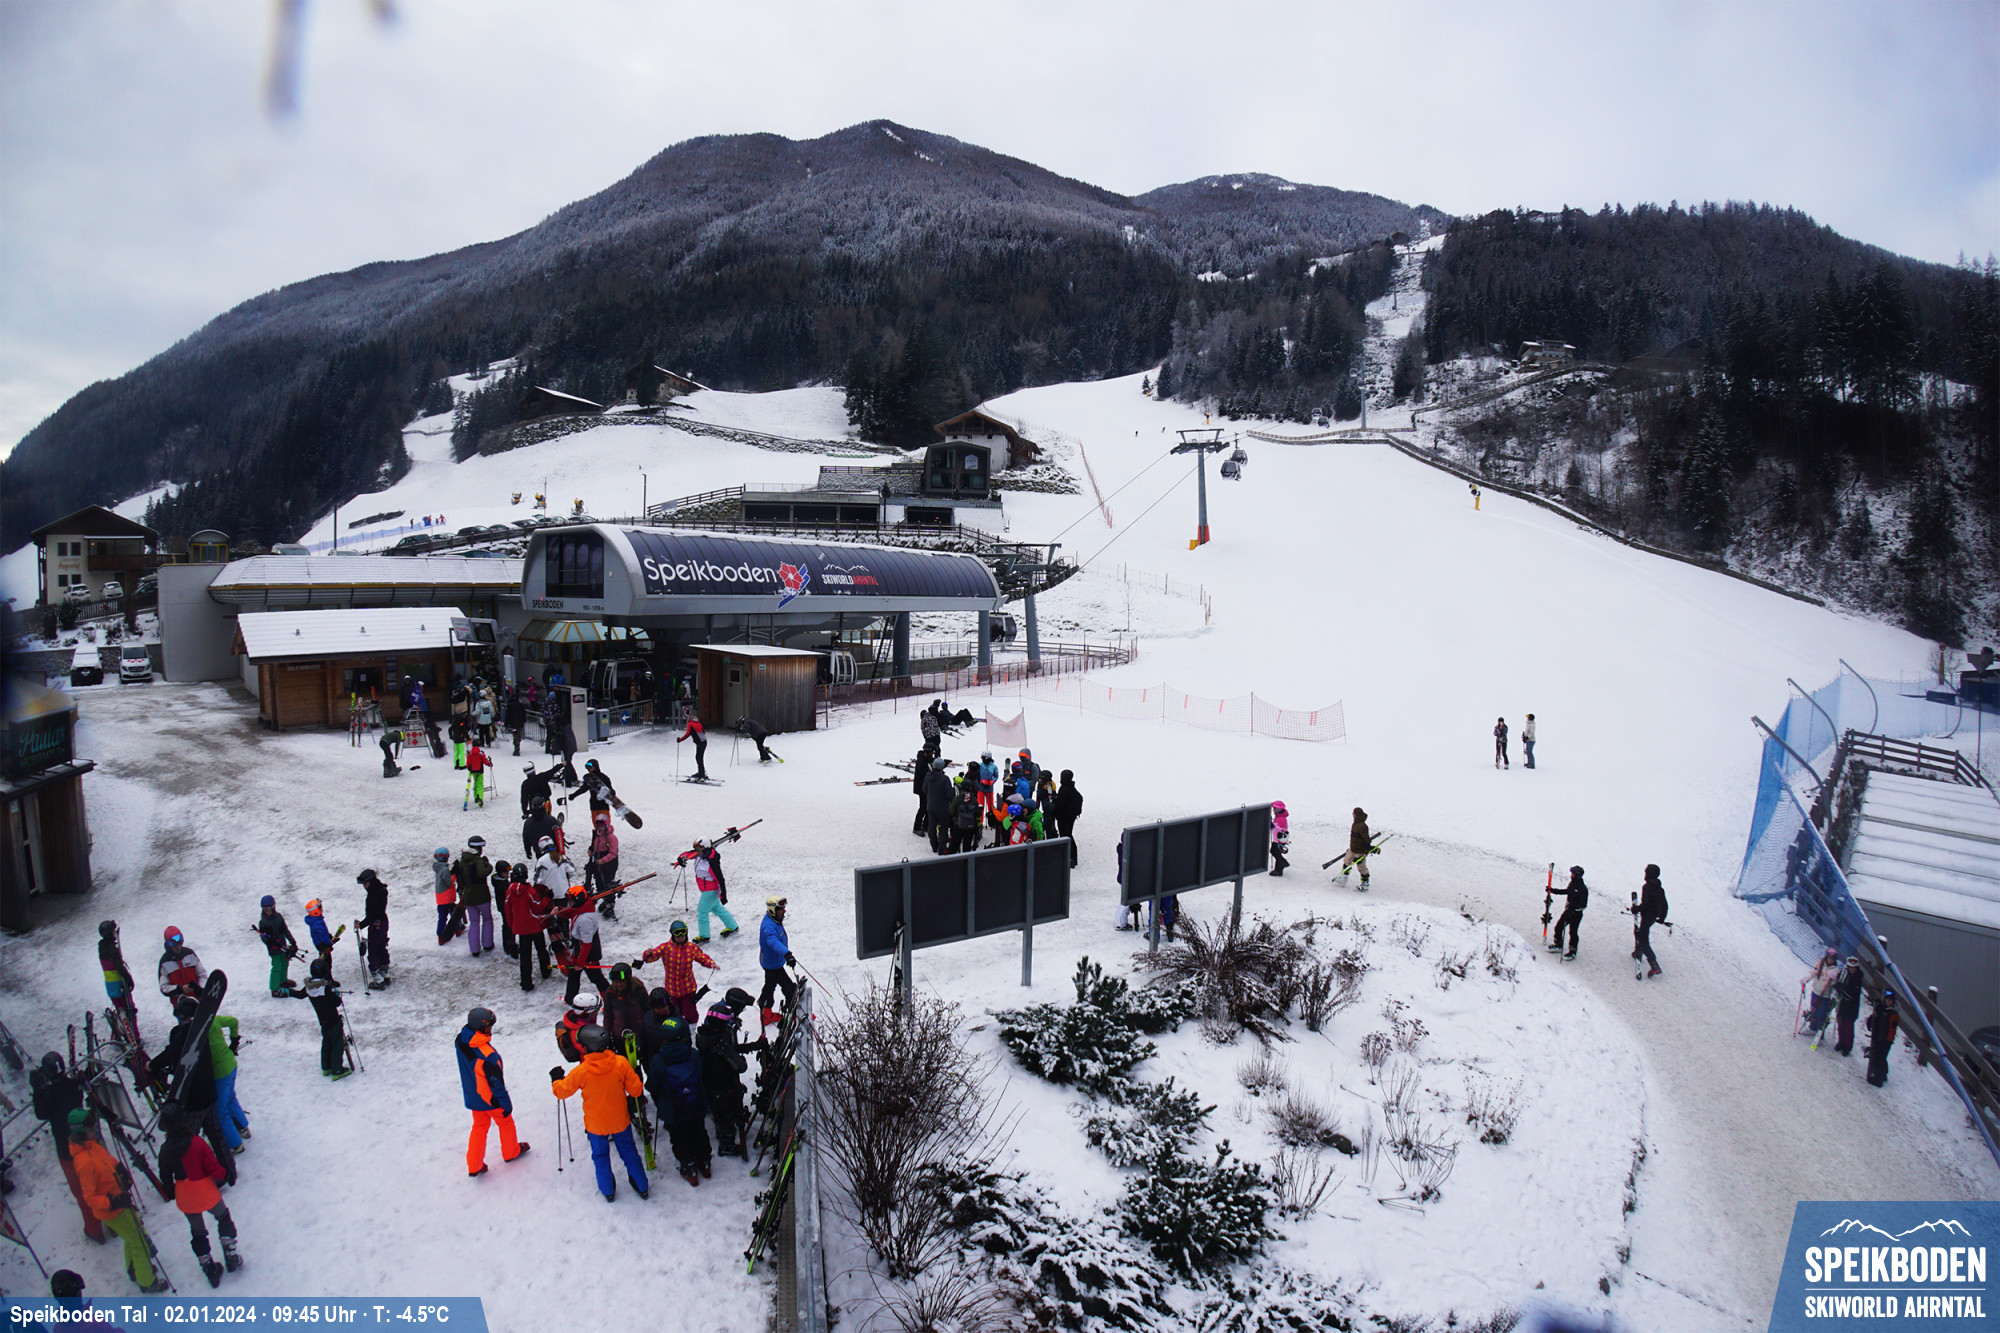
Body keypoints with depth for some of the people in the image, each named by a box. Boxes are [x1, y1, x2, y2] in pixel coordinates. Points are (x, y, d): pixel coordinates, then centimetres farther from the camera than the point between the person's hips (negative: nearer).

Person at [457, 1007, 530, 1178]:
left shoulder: (460, 1042, -18)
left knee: (479, 1127, 24)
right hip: (491, 1100, -6)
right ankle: (511, 1152, 43)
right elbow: (496, 1083, -26)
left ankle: (474, 1167, 30)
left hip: (472, 1098, 6)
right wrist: (506, 1104, -14)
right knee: (505, 1122, 21)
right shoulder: (488, 1055, -37)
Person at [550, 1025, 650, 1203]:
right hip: (621, 1121, 1)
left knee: (600, 1156, 23)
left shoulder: (581, 1072, -25)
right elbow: (636, 1090, -14)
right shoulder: (621, 1063, -22)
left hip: (596, 1125, -1)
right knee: (629, 1152, 21)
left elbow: (562, 1091, -8)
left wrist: (555, 1079, 12)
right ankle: (642, 1188, 33)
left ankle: (608, 1191, 37)